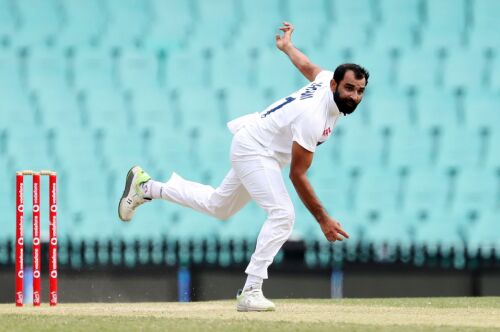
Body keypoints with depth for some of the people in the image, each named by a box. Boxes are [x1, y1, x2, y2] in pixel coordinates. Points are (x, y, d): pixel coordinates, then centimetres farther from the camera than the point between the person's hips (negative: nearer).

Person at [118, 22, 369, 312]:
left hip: (255, 150, 10)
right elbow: (298, 175, -30)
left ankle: (148, 187, 33)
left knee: (218, 207, 24)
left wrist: (287, 46, 37)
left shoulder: (329, 80, -10)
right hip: (253, 149, -10)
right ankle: (250, 292, -26)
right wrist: (323, 219, -29)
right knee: (283, 214, -25)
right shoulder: (312, 117, -34)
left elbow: (307, 66, 15)